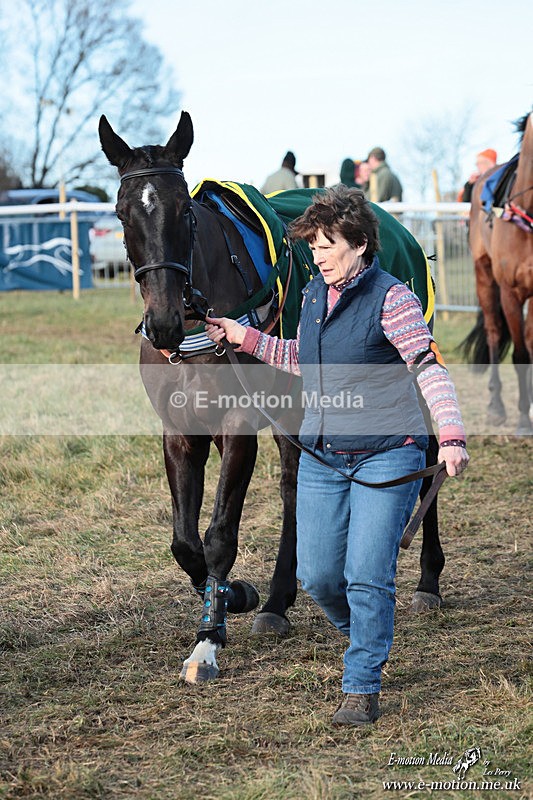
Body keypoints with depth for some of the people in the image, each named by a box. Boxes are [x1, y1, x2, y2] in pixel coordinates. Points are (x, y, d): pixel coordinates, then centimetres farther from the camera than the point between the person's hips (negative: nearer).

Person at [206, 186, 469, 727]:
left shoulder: (390, 298, -13)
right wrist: (244, 337, 17)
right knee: (317, 573, 6)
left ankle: (362, 687, 4)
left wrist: (451, 438, -30)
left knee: (367, 575, -9)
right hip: (322, 458, 6)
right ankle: (366, 637, 36)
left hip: (386, 455, -6)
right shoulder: (313, 296, 8)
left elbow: (430, 370, -19)